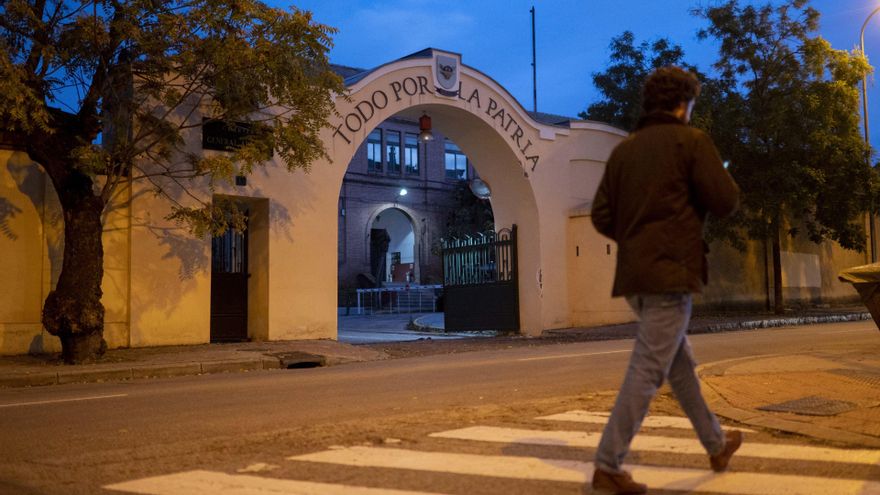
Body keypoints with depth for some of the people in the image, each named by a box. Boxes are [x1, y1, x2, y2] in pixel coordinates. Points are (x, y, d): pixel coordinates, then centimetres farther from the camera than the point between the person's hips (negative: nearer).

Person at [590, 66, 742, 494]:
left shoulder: (623, 149, 14)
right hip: (670, 272, -7)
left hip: (634, 275, 7)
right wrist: (721, 179, 14)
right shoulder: (691, 140, -3)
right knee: (648, 370, -6)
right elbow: (725, 202, -6)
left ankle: (716, 445, 34)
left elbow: (602, 217, 8)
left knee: (680, 361, 19)